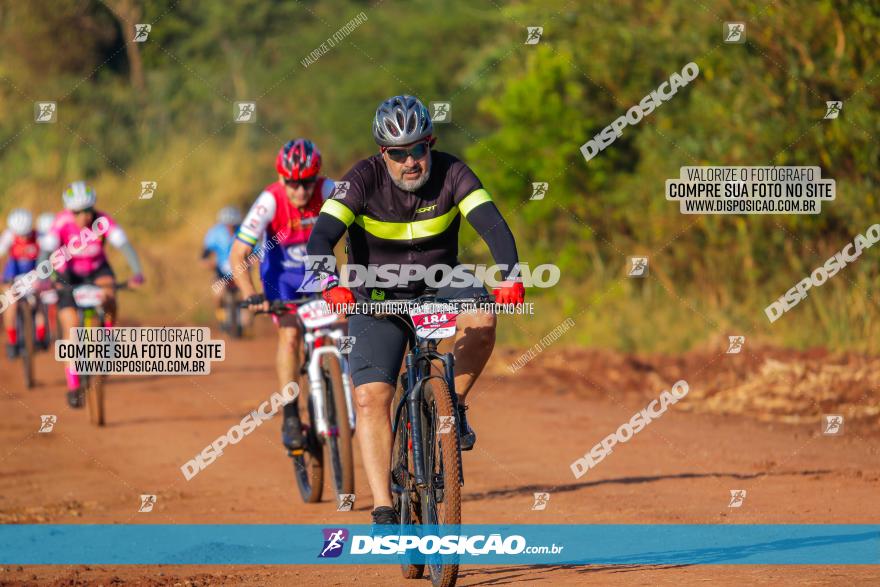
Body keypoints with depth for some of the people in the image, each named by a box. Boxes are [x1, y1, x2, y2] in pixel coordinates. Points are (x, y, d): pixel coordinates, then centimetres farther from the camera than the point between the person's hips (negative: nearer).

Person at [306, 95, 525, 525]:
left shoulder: (450, 173, -17)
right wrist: (332, 284, -50)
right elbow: (321, 238, -30)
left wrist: (510, 277, -47)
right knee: (370, 398, -17)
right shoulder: (364, 179, -20)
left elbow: (493, 225, -28)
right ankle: (383, 510, -14)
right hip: (377, 299, -1)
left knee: (481, 318, -32)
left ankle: (453, 404, -6)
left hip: (437, 285, 1)